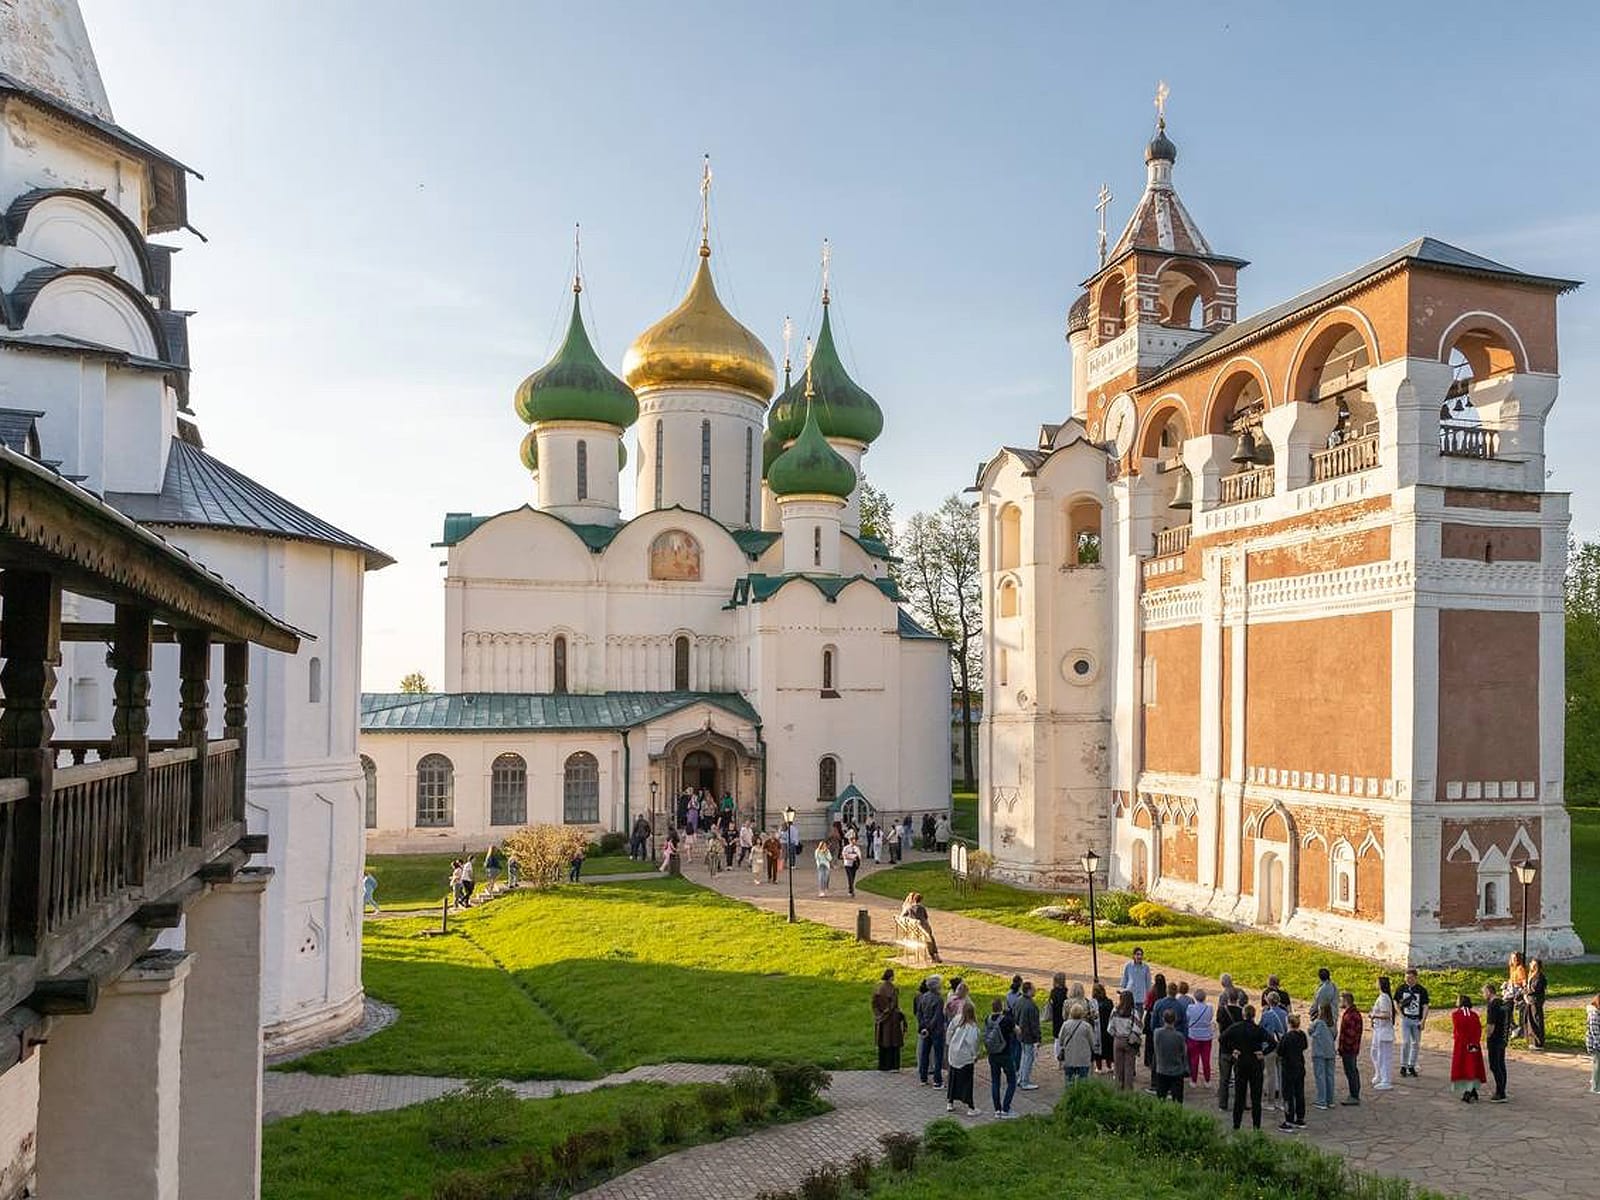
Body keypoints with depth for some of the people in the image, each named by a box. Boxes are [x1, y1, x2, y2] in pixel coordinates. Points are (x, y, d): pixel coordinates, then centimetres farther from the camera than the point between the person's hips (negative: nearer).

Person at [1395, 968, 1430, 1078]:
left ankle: (1411, 1066, 19)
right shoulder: (1401, 988, 2)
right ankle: (1403, 1066, 1)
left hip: (1417, 1020, 1)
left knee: (1416, 1044, 7)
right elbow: (1396, 1002, 14)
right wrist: (1400, 1014, 1)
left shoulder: (1422, 990, -2)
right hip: (1405, 1019, -1)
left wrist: (1423, 1021, -12)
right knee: (1405, 1042, -8)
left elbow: (1425, 1006, -3)